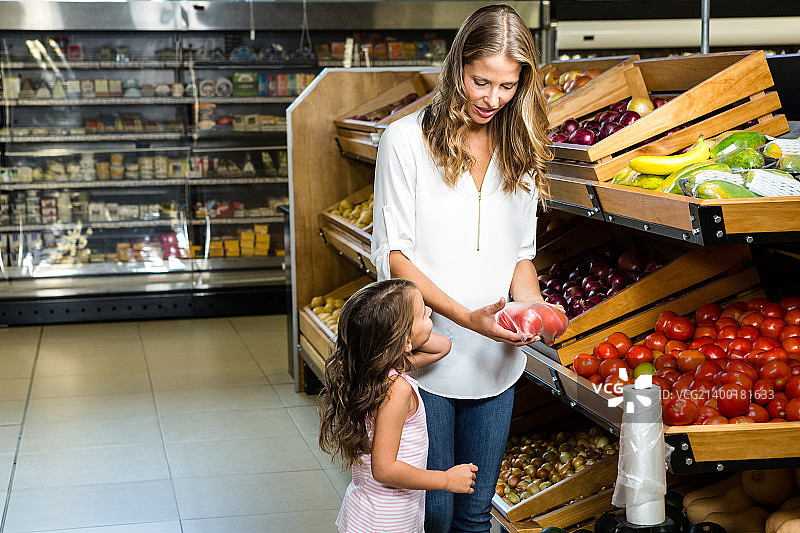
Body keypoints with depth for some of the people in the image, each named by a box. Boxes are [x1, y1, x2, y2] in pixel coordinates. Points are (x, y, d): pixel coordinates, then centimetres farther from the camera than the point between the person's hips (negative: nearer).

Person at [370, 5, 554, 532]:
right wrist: (468, 317, -21)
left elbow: (521, 253, 13)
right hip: (425, 363, -4)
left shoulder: (519, 151, 7)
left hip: (496, 366, 4)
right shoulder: (407, 141, -8)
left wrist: (533, 305, -9)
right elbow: (393, 256, -10)